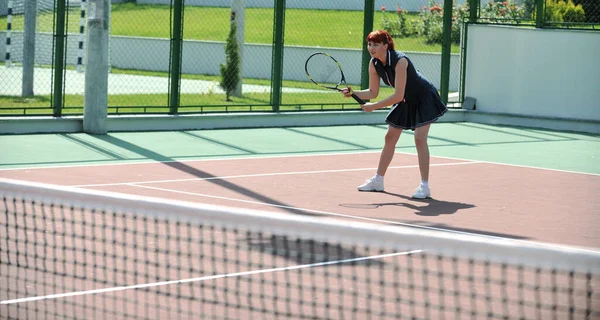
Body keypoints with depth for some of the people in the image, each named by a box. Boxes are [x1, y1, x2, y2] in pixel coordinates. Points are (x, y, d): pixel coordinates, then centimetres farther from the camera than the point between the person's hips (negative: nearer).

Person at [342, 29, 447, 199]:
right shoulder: (374, 64, -11)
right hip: (405, 101, 8)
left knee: (420, 139, -17)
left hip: (423, 99, -8)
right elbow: (373, 92, -3)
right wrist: (353, 93, -20)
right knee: (390, 138, 10)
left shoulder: (400, 61, -34)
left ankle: (425, 186, -16)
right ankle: (378, 180, 20)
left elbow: (398, 96, -35)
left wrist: (374, 106, -30)